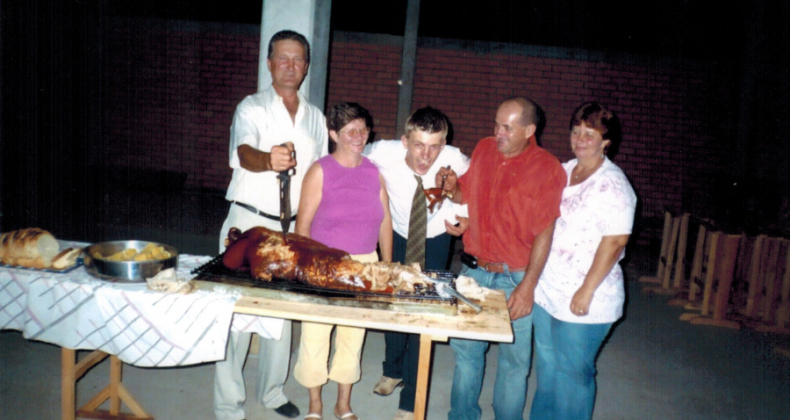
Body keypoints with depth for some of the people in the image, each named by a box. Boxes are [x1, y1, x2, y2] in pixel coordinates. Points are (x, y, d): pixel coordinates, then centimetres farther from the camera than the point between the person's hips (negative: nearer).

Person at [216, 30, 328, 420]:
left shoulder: (315, 117, 11)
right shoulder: (251, 108, -3)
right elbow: (245, 153, -23)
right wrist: (268, 160, -46)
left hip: (292, 228, 5)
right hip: (249, 222, -4)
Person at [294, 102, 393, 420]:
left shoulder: (373, 172, 5)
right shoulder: (321, 171, -6)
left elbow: (385, 221, 9)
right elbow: (303, 223, -7)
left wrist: (387, 266, 9)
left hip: (365, 263, 3)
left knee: (353, 334, 13)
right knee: (315, 333, 6)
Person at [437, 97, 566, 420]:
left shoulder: (547, 168, -11)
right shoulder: (483, 149, 4)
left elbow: (545, 233, -13)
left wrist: (528, 286, -16)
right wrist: (452, 187, -5)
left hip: (514, 278, -4)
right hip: (474, 270, 5)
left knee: (514, 359, 8)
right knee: (465, 348, 15)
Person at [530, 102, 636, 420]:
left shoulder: (612, 184, -14)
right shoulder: (563, 172, 8)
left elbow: (615, 242, -19)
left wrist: (586, 291, -20)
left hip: (583, 300, -7)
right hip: (547, 289, 7)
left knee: (573, 372, 7)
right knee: (547, 366, 20)